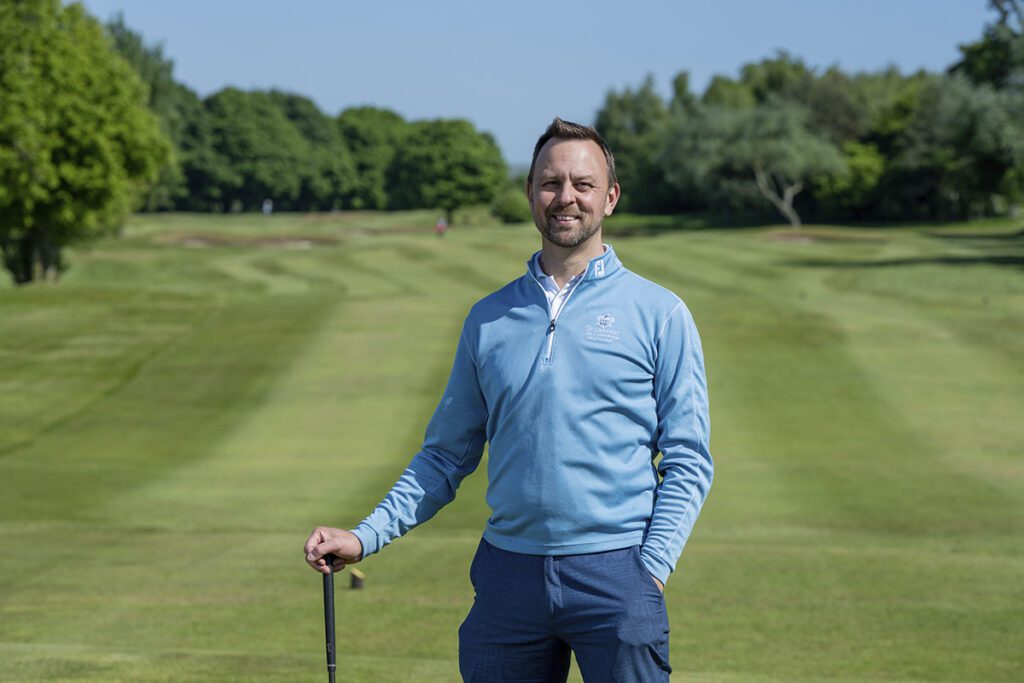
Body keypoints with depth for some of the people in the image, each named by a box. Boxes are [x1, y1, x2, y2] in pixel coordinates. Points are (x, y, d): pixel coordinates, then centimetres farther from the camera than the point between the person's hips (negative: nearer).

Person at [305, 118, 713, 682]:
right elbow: (447, 453, 16)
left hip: (614, 572, -3)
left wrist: (652, 567, -9)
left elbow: (687, 459, 2)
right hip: (509, 570, 3)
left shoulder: (659, 313, 3)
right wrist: (366, 537, 6)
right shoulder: (489, 319, 11)